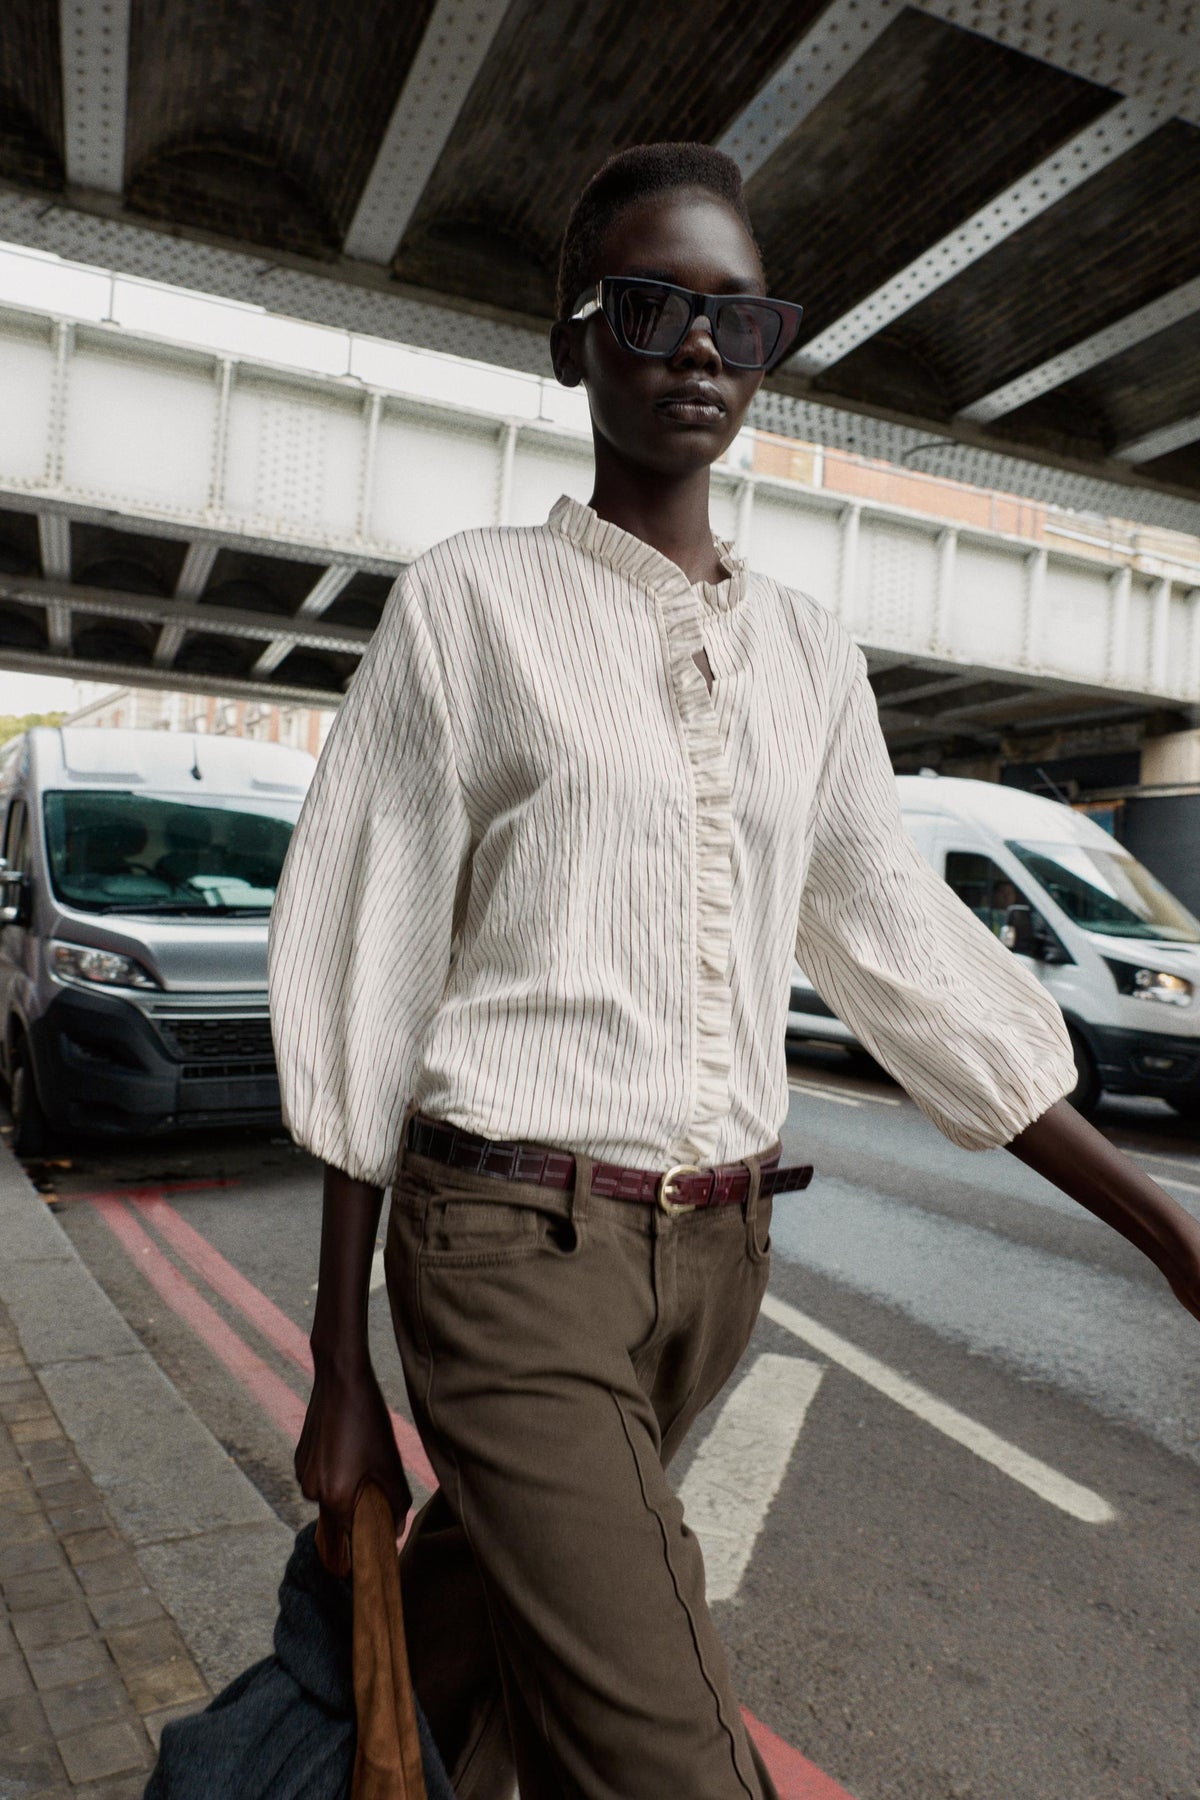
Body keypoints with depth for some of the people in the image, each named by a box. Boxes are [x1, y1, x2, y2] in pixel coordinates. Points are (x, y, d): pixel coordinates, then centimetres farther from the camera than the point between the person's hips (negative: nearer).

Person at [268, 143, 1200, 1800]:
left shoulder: (809, 653, 8)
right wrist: (341, 1373, -2)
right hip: (516, 1241, -4)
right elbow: (361, 985, -5)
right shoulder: (468, 602, -4)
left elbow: (911, 955, 9)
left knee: (488, 1615, 22)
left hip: (719, 1248, 4)